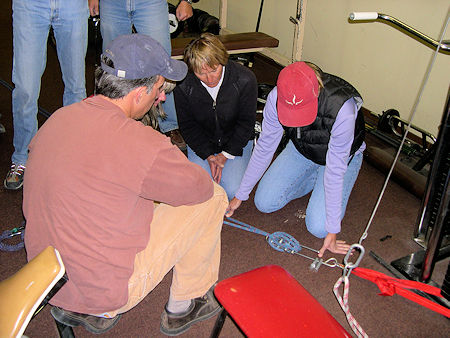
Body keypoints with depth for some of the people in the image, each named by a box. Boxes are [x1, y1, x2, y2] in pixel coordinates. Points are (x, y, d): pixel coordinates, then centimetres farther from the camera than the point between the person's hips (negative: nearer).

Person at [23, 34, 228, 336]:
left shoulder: (58, 118, -3)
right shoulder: (141, 144, -26)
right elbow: (200, 187, -10)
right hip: (106, 289, -7)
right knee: (213, 197, -1)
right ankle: (184, 307, 20)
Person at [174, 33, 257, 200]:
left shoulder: (245, 79, -22)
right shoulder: (183, 86, -19)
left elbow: (246, 122, -10)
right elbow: (187, 125, -6)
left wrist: (226, 155, -15)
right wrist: (208, 155, -16)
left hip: (236, 141, -1)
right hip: (202, 142, 1)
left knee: (233, 191, -16)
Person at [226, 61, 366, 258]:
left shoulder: (342, 108, -40)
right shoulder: (276, 97, -28)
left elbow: (335, 169, -33)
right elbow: (264, 147, -14)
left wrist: (332, 230, -28)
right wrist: (240, 195, -7)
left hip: (343, 154, -4)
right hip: (301, 150, 4)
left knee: (318, 227, -16)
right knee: (264, 202, -6)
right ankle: (315, 177, 13)